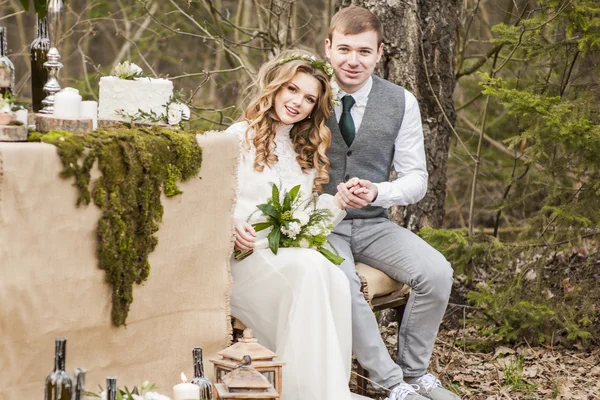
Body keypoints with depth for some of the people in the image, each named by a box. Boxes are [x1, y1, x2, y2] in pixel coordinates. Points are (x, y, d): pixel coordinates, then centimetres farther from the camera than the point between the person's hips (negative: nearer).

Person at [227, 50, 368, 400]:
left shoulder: (305, 151, 24)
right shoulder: (240, 138, 6)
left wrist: (339, 203, 1)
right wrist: (231, 228, -21)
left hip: (294, 256, 5)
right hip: (246, 255, -5)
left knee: (337, 281, -31)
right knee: (309, 267, -36)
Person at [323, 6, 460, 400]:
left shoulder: (401, 103, 1)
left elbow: (416, 179, 2)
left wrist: (376, 193, -19)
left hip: (374, 223, 3)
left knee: (437, 272, -21)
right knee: (342, 285, -33)